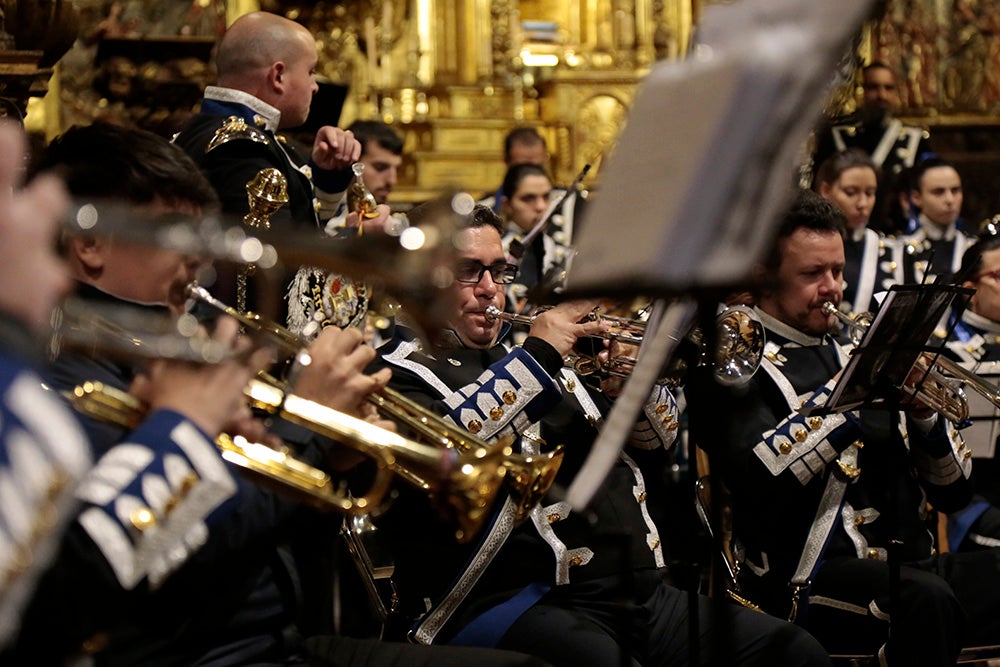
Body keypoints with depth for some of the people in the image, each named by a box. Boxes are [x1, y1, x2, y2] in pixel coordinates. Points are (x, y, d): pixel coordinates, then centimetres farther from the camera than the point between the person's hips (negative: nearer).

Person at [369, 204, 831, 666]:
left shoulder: (526, 347, 27)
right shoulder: (399, 371, 7)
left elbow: (657, 439, 27)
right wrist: (535, 358, -15)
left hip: (642, 590, 7)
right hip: (514, 599, -7)